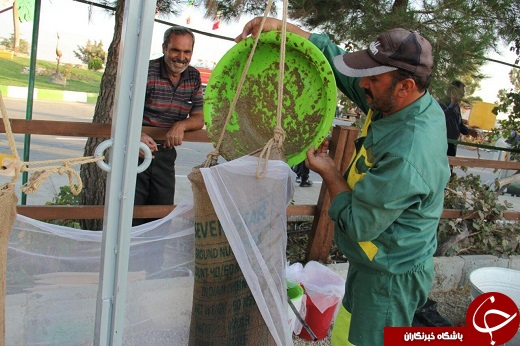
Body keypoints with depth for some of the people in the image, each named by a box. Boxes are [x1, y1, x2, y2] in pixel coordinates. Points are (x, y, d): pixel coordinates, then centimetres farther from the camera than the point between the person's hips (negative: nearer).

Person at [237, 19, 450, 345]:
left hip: (388, 277, -9)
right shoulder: (397, 103, -7)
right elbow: (336, 57, 1)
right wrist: (282, 25, -7)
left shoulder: (406, 156, -34)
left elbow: (359, 224, -23)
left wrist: (328, 172, -10)